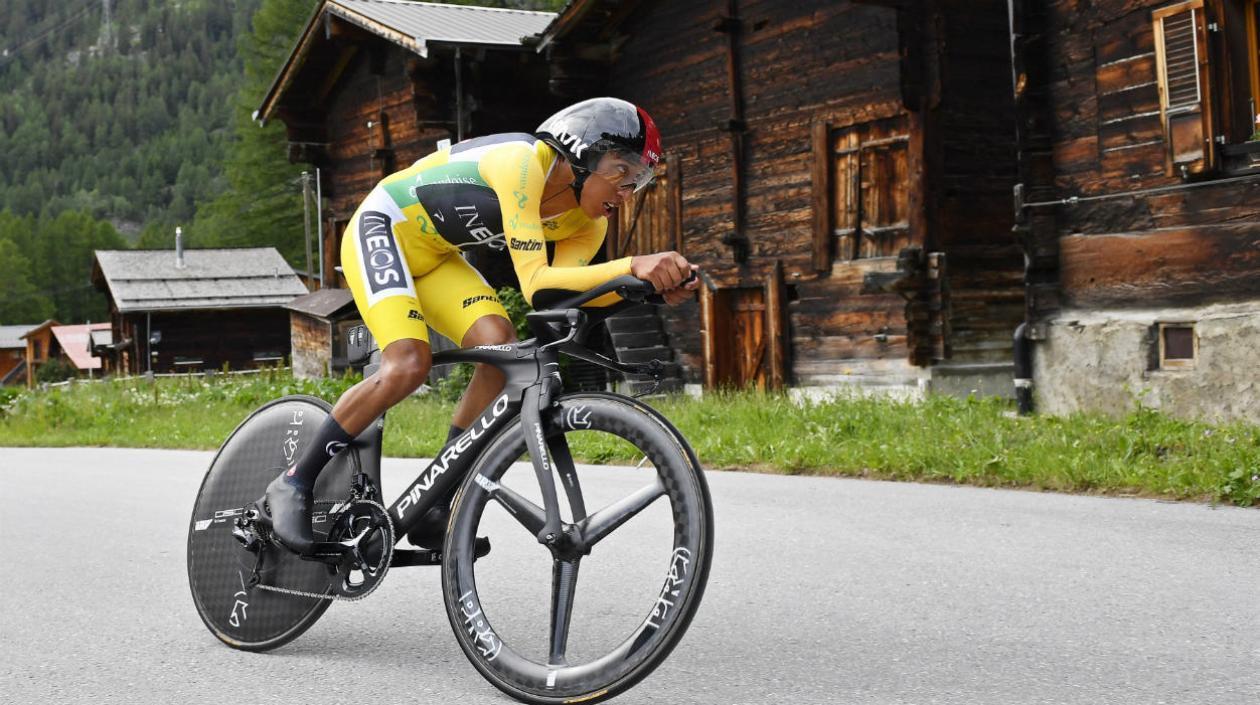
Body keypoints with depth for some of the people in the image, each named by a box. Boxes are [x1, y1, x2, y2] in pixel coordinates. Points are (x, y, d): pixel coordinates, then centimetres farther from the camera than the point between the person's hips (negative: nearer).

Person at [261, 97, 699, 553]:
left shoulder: (588, 224, -6)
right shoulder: (523, 163, -31)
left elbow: (563, 297, -19)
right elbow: (537, 287, -39)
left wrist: (651, 286, -31)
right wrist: (632, 267, -50)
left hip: (433, 255, 7)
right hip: (382, 229, -7)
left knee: (502, 348, -16)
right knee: (408, 364, -26)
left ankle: (434, 506, -6)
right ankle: (292, 485, -9)